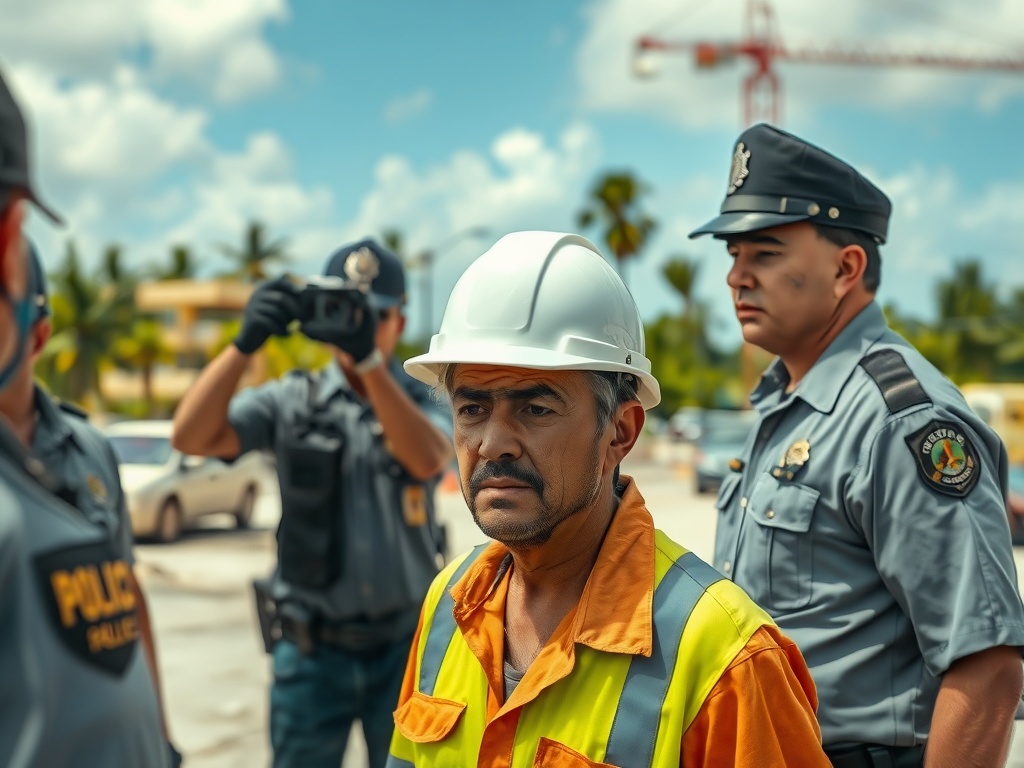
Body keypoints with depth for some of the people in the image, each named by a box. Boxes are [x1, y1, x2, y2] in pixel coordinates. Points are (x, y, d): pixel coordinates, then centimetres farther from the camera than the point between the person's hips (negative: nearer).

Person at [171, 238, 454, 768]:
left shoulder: (423, 400, 1)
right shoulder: (291, 401, -1)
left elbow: (427, 460, -22)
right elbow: (190, 437, -14)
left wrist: (368, 358, -34)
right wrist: (246, 342, -26)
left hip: (404, 643, 0)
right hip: (312, 648, 0)